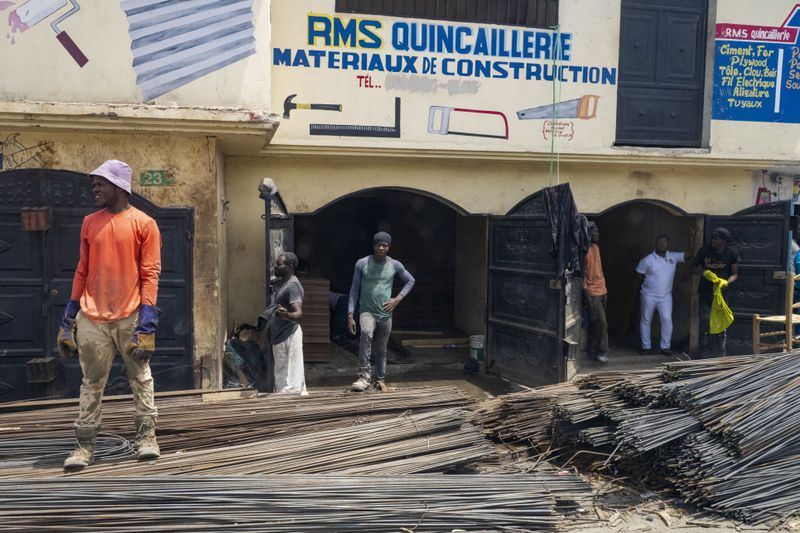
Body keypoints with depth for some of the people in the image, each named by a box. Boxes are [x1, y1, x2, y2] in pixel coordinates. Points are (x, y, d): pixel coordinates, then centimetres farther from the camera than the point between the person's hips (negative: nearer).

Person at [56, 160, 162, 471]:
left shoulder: (143, 223, -2)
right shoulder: (90, 223, 12)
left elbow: (150, 274, -6)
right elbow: (82, 271, 13)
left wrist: (147, 322, -14)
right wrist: (68, 320, 9)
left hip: (130, 317, -3)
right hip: (92, 318, 4)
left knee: (140, 379, 6)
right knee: (91, 383, 6)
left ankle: (146, 437, 16)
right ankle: (85, 444, 11)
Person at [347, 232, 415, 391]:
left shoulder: (395, 265, 1)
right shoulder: (362, 263, -4)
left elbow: (410, 280, 16)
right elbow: (354, 289, 0)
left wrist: (398, 298, 2)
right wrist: (350, 315, -6)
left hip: (385, 314, 3)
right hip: (367, 311, -3)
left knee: (381, 351, 11)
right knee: (366, 333, -33)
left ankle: (380, 380, 29)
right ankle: (365, 375, -30)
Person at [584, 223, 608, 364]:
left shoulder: (595, 247, 13)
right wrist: (585, 291, -19)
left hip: (601, 290, 8)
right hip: (592, 292, -8)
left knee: (595, 323, 12)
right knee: (602, 322, -8)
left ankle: (593, 351, 18)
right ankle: (602, 351, 2)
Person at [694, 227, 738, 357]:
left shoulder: (732, 254, -5)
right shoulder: (704, 251, -4)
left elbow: (734, 274, 2)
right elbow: (695, 267, 8)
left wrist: (727, 282, -18)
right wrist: (702, 271, -14)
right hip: (705, 291, 1)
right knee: (705, 324, 2)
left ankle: (721, 356, 11)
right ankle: (705, 355, 10)